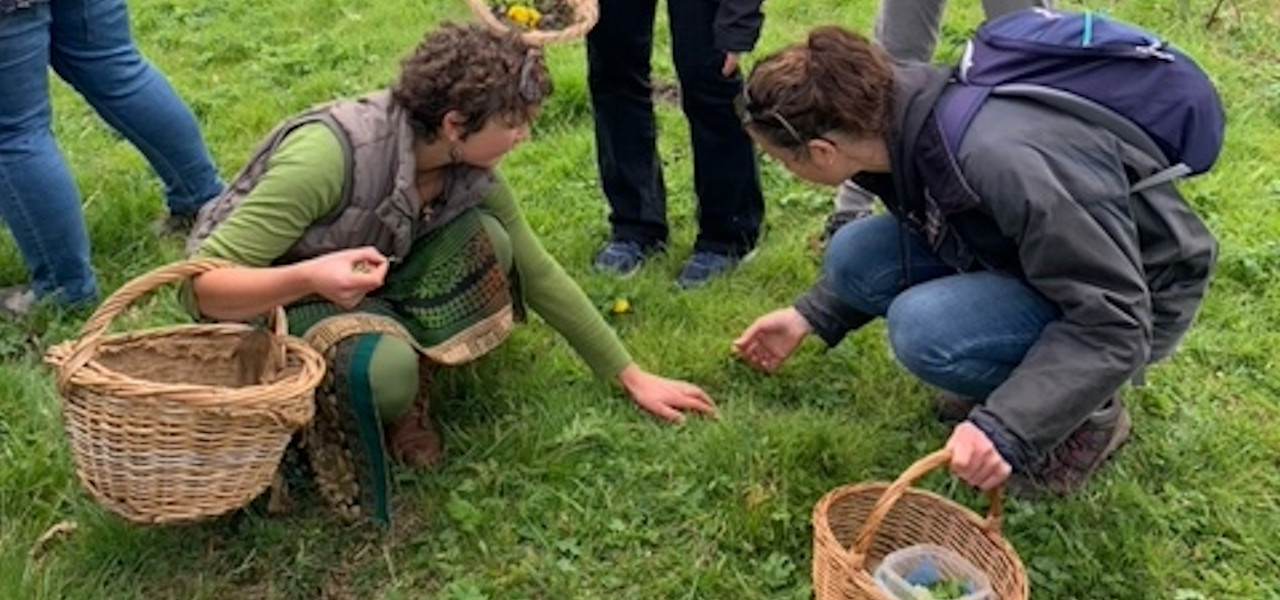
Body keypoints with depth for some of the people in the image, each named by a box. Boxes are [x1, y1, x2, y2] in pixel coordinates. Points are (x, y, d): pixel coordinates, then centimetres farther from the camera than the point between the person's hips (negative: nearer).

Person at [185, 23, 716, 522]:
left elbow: (538, 273, -2)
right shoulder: (329, 154, -34)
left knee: (484, 238, -20)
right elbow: (205, 285, -33)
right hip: (267, 306, -6)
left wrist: (632, 376, 2)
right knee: (385, 370, -37)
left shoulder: (472, 173, -15)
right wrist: (308, 279, -54)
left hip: (367, 296, 6)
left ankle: (403, 398, -5)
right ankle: (326, 421, -3)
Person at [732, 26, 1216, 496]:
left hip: (1139, 294, -7)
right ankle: (1025, 378, 7)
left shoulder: (1001, 163, -37)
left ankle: (1086, 410, -4)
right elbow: (917, 227, 9)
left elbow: (1115, 322, -32)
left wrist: (1005, 427, -40)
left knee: (924, 329, -30)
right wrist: (812, 316, 10)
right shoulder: (899, 112, -12)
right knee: (853, 257, -9)